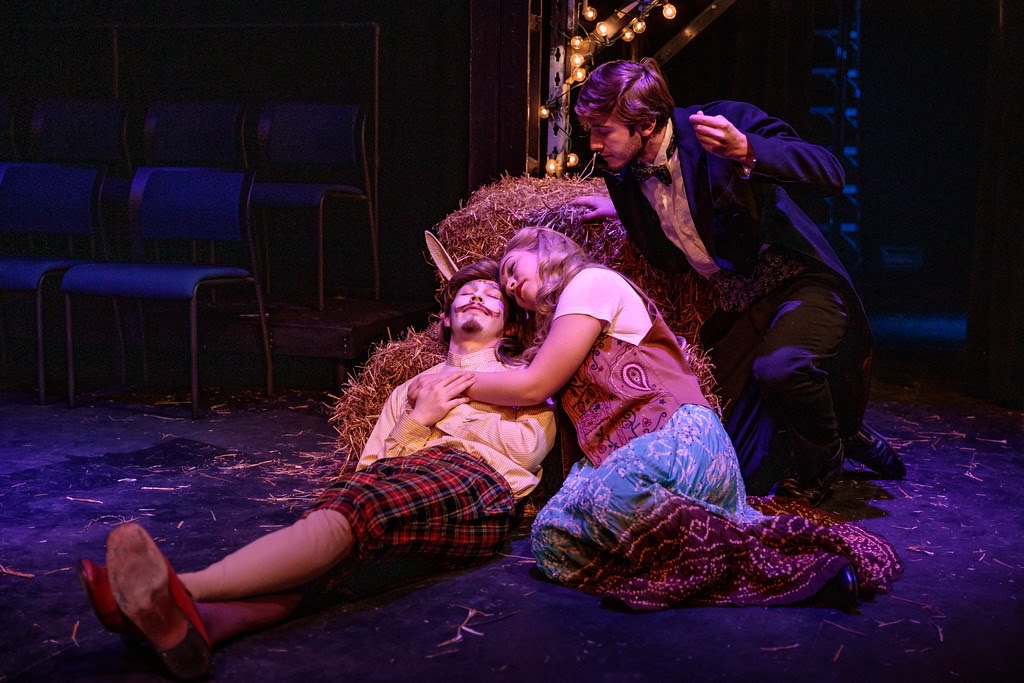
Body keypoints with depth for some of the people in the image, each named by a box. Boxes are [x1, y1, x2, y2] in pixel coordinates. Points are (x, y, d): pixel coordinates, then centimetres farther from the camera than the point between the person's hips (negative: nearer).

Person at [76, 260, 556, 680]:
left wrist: (448, 412, 10)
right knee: (329, 516, -34)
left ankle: (183, 591, -57)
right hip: (396, 473, 4)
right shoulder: (409, 389, 39)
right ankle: (196, 623, -60)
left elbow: (528, 448, 8)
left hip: (475, 478, -4)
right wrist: (420, 416, 8)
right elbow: (371, 462, 24)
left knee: (357, 510, -36)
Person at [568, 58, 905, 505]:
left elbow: (830, 172, -26)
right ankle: (845, 435, 34)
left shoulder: (728, 120, -18)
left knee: (780, 368, -40)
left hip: (801, 287, -6)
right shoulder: (625, 177, 0)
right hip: (737, 312, 7)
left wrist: (745, 150, -40)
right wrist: (621, 211, 2)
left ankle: (821, 464, -5)